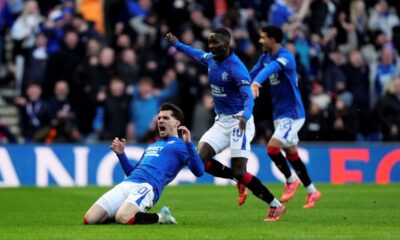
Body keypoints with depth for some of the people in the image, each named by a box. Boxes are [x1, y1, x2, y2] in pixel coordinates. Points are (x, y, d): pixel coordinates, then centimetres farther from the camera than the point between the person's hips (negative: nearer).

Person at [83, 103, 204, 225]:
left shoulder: (180, 145, 9)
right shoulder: (151, 146, 33)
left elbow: (199, 171, -7)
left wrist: (188, 143, -15)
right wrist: (121, 154, 25)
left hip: (147, 186, -7)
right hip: (126, 184, 7)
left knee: (122, 218, -36)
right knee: (89, 219, -10)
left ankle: (160, 217, -8)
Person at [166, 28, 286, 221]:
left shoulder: (236, 68, -21)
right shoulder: (211, 59, 3)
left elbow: (248, 97, -32)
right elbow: (198, 54, 29)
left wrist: (245, 116, -50)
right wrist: (176, 44, 35)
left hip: (239, 122, -8)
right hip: (221, 122, 8)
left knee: (239, 172, -15)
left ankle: (276, 206, -1)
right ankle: (240, 182, 14)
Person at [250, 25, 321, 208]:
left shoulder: (286, 57, -20)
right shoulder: (266, 57, 6)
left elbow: (271, 68, -39)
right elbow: (254, 72, 13)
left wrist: (256, 82, -57)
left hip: (292, 114, -9)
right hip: (279, 114, 9)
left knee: (272, 148, -17)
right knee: (291, 155, 13)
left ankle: (290, 181, 5)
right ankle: (312, 192, 24)